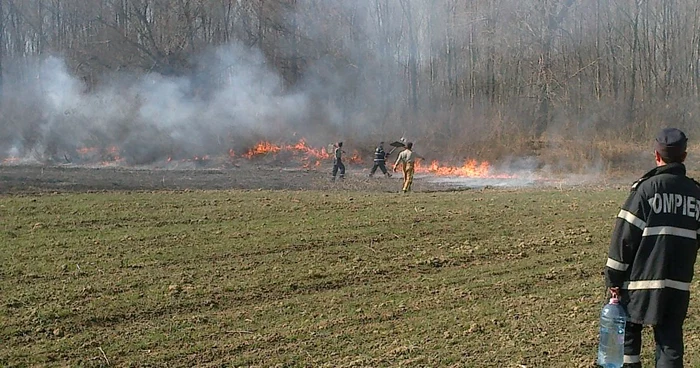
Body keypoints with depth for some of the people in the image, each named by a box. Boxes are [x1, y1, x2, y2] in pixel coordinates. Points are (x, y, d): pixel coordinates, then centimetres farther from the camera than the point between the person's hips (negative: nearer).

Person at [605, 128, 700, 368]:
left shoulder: (646, 188, -9)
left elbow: (625, 236, -10)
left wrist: (613, 278, -4)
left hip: (643, 279, -4)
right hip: (680, 285, 4)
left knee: (627, 330, 14)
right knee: (670, 341, 8)